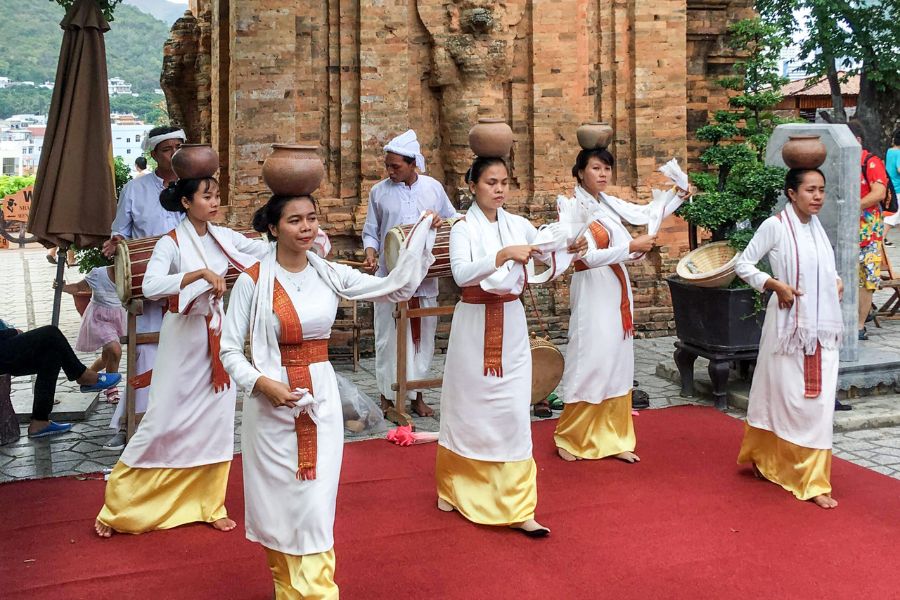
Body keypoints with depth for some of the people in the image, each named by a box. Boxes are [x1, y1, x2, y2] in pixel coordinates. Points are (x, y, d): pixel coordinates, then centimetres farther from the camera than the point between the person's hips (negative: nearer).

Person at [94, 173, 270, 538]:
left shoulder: (224, 238, 3)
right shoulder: (171, 244, -13)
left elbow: (267, 251, 6)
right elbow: (151, 286, -28)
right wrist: (201, 273, -35)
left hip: (217, 337, 5)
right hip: (183, 340, -5)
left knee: (217, 420, 8)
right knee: (165, 421, 0)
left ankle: (209, 505, 23)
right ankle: (117, 507, 16)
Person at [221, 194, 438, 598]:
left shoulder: (330, 274, 1)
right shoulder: (253, 281, -7)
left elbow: (398, 287, -1)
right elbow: (229, 349, -4)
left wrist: (420, 233, -9)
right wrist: (262, 383, -19)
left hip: (321, 401, 2)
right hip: (272, 403, -2)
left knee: (316, 505, 3)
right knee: (277, 502, 10)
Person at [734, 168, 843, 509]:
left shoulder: (816, 226, 11)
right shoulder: (775, 226, -8)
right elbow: (743, 264, -7)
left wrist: (836, 282, 5)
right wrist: (775, 284, -18)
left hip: (823, 326, 6)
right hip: (790, 325, -5)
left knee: (819, 400, 5)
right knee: (786, 397, 2)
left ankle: (812, 480, 16)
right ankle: (760, 457, 23)